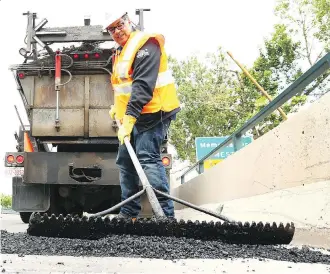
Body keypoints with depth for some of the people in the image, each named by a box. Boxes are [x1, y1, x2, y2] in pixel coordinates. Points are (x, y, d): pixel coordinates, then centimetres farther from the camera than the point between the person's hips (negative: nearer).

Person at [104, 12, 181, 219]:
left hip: (151, 114, -10)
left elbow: (143, 86, -25)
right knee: (125, 162, 13)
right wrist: (117, 108, 15)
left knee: (148, 159, -21)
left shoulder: (145, 44, -14)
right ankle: (129, 213, 22)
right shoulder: (122, 52, 18)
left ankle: (165, 215, -23)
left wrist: (128, 118, -30)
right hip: (132, 117, 11)